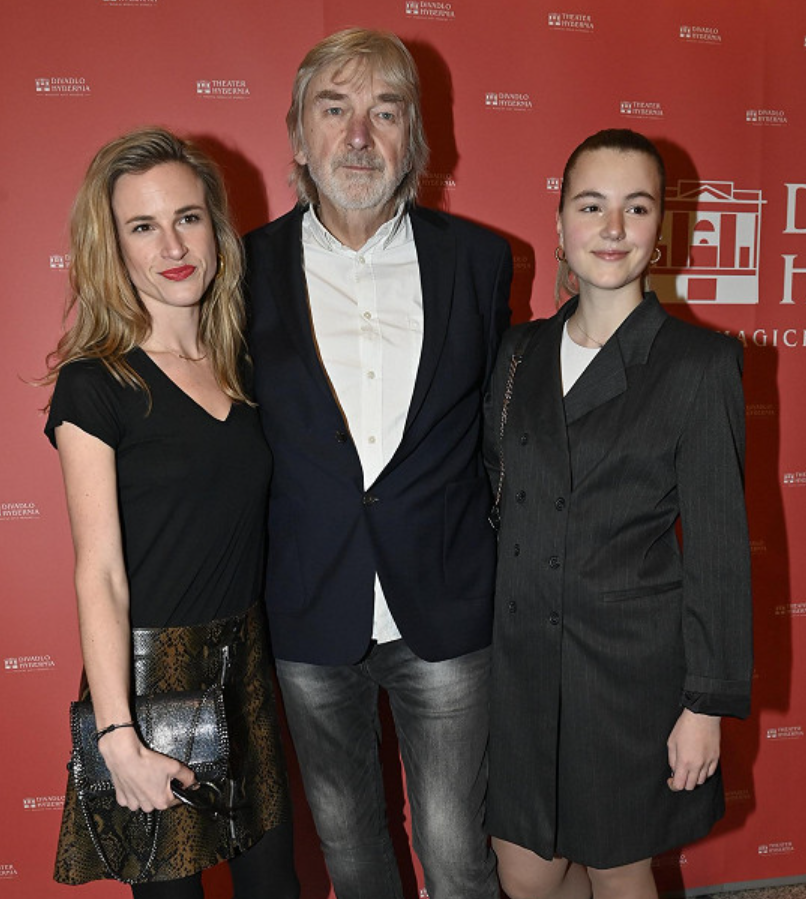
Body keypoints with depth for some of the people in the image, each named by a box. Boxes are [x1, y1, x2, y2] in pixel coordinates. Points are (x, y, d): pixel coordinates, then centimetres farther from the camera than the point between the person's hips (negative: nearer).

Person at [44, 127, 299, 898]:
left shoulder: (240, 364, 5)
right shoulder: (95, 384, -11)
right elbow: (100, 577, -14)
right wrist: (118, 739, -17)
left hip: (246, 662, 5)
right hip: (149, 669, -5)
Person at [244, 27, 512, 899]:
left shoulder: (478, 258, -1)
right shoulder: (249, 267, -4)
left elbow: (499, 419, 7)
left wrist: (505, 579, 6)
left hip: (447, 613, 0)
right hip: (310, 619, 1)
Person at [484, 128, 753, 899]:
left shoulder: (699, 364, -10)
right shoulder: (521, 351, 4)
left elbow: (717, 548, -9)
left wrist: (709, 703, -8)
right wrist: (490, 636, 6)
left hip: (631, 665, -4)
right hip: (522, 659, 4)